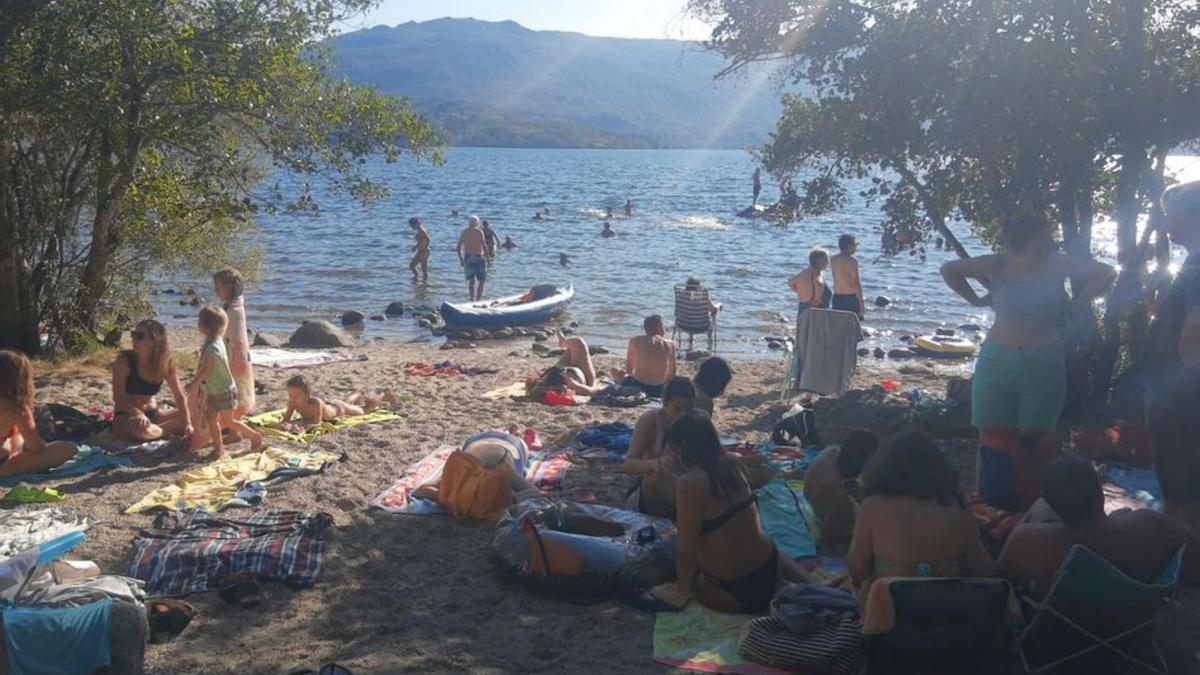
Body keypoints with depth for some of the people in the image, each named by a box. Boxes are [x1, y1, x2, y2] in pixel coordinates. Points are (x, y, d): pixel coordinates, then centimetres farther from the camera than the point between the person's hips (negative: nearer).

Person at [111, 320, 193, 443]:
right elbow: (118, 397, -18)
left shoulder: (165, 364, -5)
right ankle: (168, 430, -9)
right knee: (139, 427, -38)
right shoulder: (124, 361, -14)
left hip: (153, 414, 3)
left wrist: (187, 423, -16)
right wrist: (139, 414, -34)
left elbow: (180, 397, -5)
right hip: (127, 416, -3)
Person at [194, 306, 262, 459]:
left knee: (227, 421, 5)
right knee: (212, 419, 10)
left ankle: (255, 436, 20)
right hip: (214, 391, 9)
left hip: (225, 391, -9)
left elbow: (205, 371, -25)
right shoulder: (213, 342, 1)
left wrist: (194, 383, -14)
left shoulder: (213, 348, -29)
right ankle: (219, 447, 19)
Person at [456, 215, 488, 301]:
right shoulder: (479, 232, -8)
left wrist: (461, 259, 13)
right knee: (482, 280, 8)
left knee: (471, 280, 10)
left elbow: (458, 247, 6)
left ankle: (472, 299, 2)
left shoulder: (464, 232, 6)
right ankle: (478, 299, 1)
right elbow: (484, 245, -12)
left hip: (467, 257, 4)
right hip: (478, 258, -4)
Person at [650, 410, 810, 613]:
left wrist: (683, 593, -4)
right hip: (770, 571, 8)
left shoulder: (690, 482, -21)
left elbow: (686, 549, -17)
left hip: (734, 593, -7)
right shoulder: (732, 466, 1)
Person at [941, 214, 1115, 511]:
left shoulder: (1058, 265, -7)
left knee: (1035, 438, 6)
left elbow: (1106, 273, 5)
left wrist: (1080, 303, 1)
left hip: (1044, 363, 0)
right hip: (998, 361, 0)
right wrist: (976, 300, 5)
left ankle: (1034, 506, 13)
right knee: (996, 436, 4)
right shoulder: (997, 266, -7)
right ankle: (993, 506, 15)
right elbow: (949, 270, 5)